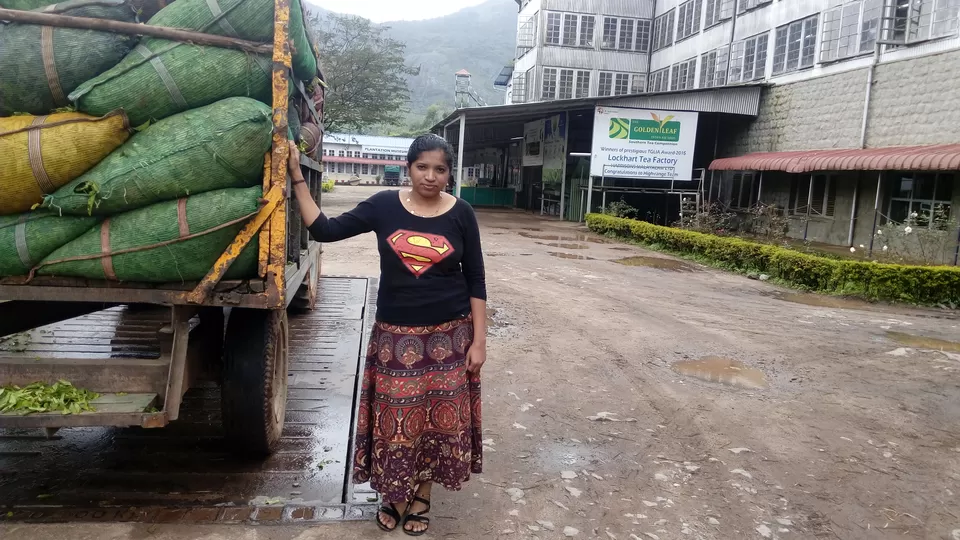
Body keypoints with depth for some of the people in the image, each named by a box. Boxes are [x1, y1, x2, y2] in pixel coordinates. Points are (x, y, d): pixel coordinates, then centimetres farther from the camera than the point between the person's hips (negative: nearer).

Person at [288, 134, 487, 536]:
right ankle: (394, 495, 30)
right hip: (395, 335, 1)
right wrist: (296, 177, -12)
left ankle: (421, 498, 29)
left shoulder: (461, 214, -4)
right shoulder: (384, 206, -3)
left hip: (449, 335, 0)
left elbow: (475, 281, -1)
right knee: (394, 420, 7)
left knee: (437, 418, 8)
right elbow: (324, 230, -5)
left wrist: (479, 339, -5)